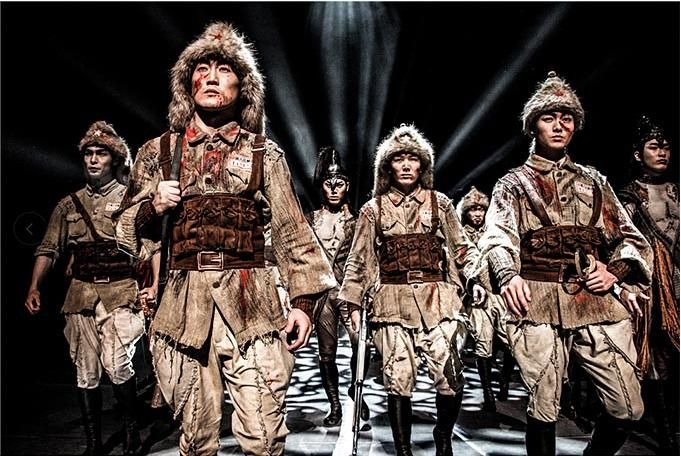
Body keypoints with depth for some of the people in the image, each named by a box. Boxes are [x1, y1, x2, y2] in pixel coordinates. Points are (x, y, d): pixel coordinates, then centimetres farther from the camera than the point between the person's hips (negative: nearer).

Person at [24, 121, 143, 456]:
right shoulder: (69, 205, 12)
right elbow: (49, 248, 10)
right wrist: (34, 287, -3)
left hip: (121, 294, -3)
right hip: (81, 296, 4)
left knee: (116, 364, -16)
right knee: (86, 374, 8)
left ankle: (132, 427, 10)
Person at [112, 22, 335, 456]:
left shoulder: (264, 154, 8)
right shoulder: (159, 151, 12)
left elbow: (292, 233, 5)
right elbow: (127, 230, 16)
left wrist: (304, 300, -3)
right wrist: (153, 208, -6)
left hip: (252, 306, -1)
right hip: (184, 305, 2)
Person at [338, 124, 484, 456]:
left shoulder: (439, 203, 11)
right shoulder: (373, 209, 9)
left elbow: (462, 247, 14)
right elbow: (358, 259, 10)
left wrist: (475, 279, -1)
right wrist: (353, 304, 6)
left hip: (437, 299, 1)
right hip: (391, 302, 0)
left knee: (451, 379, -6)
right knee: (399, 381, -2)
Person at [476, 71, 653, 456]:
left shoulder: (594, 182, 19)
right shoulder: (514, 184, 9)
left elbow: (630, 237, 20)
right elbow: (498, 237, -7)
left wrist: (616, 271, 0)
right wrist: (508, 275, -27)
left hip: (599, 302, 4)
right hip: (539, 306, -3)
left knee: (629, 408, 4)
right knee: (544, 408, 1)